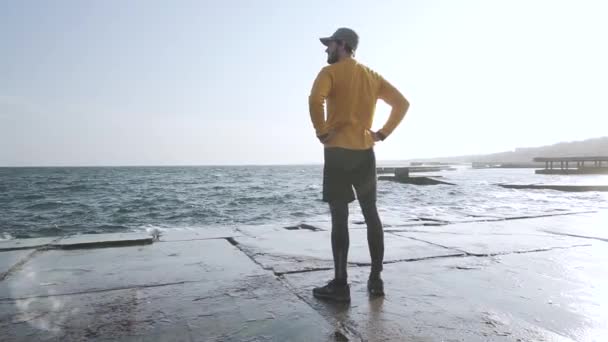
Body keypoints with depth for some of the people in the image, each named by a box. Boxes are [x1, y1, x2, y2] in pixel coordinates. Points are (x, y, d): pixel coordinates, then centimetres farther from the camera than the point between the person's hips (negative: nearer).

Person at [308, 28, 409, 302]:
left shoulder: (330, 72, -3)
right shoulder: (372, 76, 16)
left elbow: (315, 99, -24)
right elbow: (402, 103, 13)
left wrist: (322, 131, -12)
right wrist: (383, 133, 9)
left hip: (338, 152, -6)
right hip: (365, 153, 6)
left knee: (339, 217, -4)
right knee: (371, 215, 11)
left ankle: (340, 284, -1)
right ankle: (376, 279, 16)